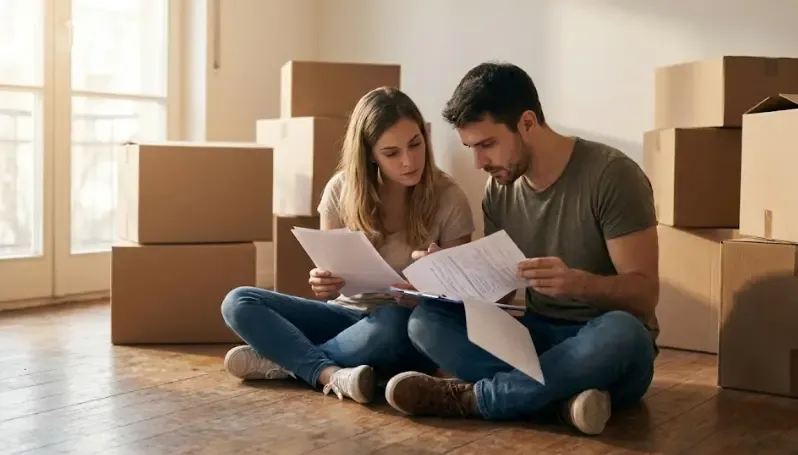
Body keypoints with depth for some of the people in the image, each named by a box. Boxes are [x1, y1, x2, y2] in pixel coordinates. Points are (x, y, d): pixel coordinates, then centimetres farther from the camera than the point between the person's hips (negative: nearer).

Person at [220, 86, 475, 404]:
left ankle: (282, 360, -18)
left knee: (392, 324, -39)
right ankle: (332, 374, -32)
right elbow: (331, 276, 2)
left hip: (408, 330, -3)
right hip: (347, 314, 3)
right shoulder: (342, 190, -4)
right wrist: (323, 284, -22)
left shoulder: (449, 200, -10)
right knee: (238, 303, -14)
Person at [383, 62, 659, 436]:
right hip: (537, 337, 5)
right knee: (425, 320, -16)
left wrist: (579, 282, -36)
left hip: (605, 348, -4)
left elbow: (644, 293, -16)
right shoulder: (499, 189, 2)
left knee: (621, 332, -39)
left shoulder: (611, 174, -15)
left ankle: (470, 397, -25)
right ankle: (562, 399, -30)